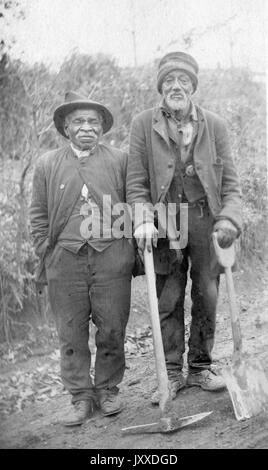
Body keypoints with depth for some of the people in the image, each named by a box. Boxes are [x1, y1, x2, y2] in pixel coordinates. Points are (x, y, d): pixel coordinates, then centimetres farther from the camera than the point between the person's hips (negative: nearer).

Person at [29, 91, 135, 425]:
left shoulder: (120, 160, 7)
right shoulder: (47, 164, 9)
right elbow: (38, 215, 12)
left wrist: (130, 247, 1)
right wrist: (47, 253, 4)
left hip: (112, 257, -1)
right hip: (65, 259, 1)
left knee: (112, 329, 4)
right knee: (71, 333, 4)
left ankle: (108, 390, 22)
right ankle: (80, 397, 16)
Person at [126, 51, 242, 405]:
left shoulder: (214, 125, 6)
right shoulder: (143, 124, 2)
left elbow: (230, 182, 7)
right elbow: (136, 183, 1)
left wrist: (229, 219, -9)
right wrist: (144, 220, -13)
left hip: (205, 220, 1)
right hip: (165, 225, -1)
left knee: (207, 296, 6)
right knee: (168, 302, 4)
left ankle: (201, 368, 22)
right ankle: (172, 374, 16)